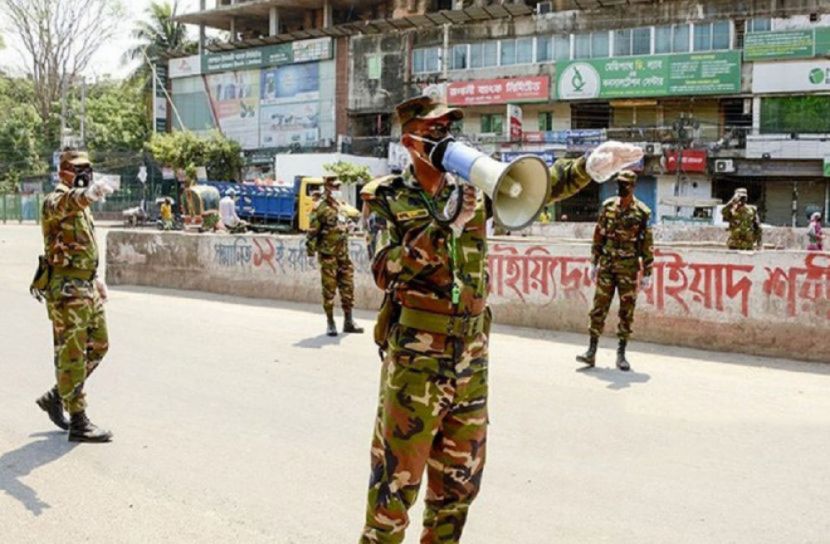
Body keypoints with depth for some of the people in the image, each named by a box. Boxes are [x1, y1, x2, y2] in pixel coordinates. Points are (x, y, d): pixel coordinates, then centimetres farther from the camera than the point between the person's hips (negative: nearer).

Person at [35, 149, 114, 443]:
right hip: (66, 288, -9)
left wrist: (95, 278, 22)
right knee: (71, 355, -4)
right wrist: (88, 193, -60)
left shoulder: (82, 205, 17)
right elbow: (67, 202, -39)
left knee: (98, 347, 15)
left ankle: (55, 397, 28)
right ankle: (78, 424, 2)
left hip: (86, 285, 9)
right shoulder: (56, 201, -12)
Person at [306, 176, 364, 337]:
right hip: (328, 255, -7)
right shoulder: (320, 208, -9)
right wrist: (311, 250, -17)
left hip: (343, 254, 7)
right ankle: (330, 323, 7)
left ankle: (348, 321, 16)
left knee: (347, 287, 7)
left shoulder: (340, 207, 15)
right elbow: (312, 232, -13)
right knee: (329, 289, -1)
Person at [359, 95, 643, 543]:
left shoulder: (471, 190, 9)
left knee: (459, 480, 15)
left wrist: (590, 167, -14)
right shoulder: (389, 198, -4)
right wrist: (447, 225, -23)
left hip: (471, 357, 5)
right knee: (397, 476, 0)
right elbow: (384, 270, -17)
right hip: (415, 358, -5)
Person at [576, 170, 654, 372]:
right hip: (606, 265, 3)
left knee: (627, 311, 3)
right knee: (599, 307, 1)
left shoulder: (642, 212, -5)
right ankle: (591, 352, 5)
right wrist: (594, 263, 10)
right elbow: (598, 236, 11)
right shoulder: (608, 206, 5)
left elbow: (647, 245, -3)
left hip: (628, 268, -3)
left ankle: (621, 355, 11)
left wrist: (647, 274, -4)